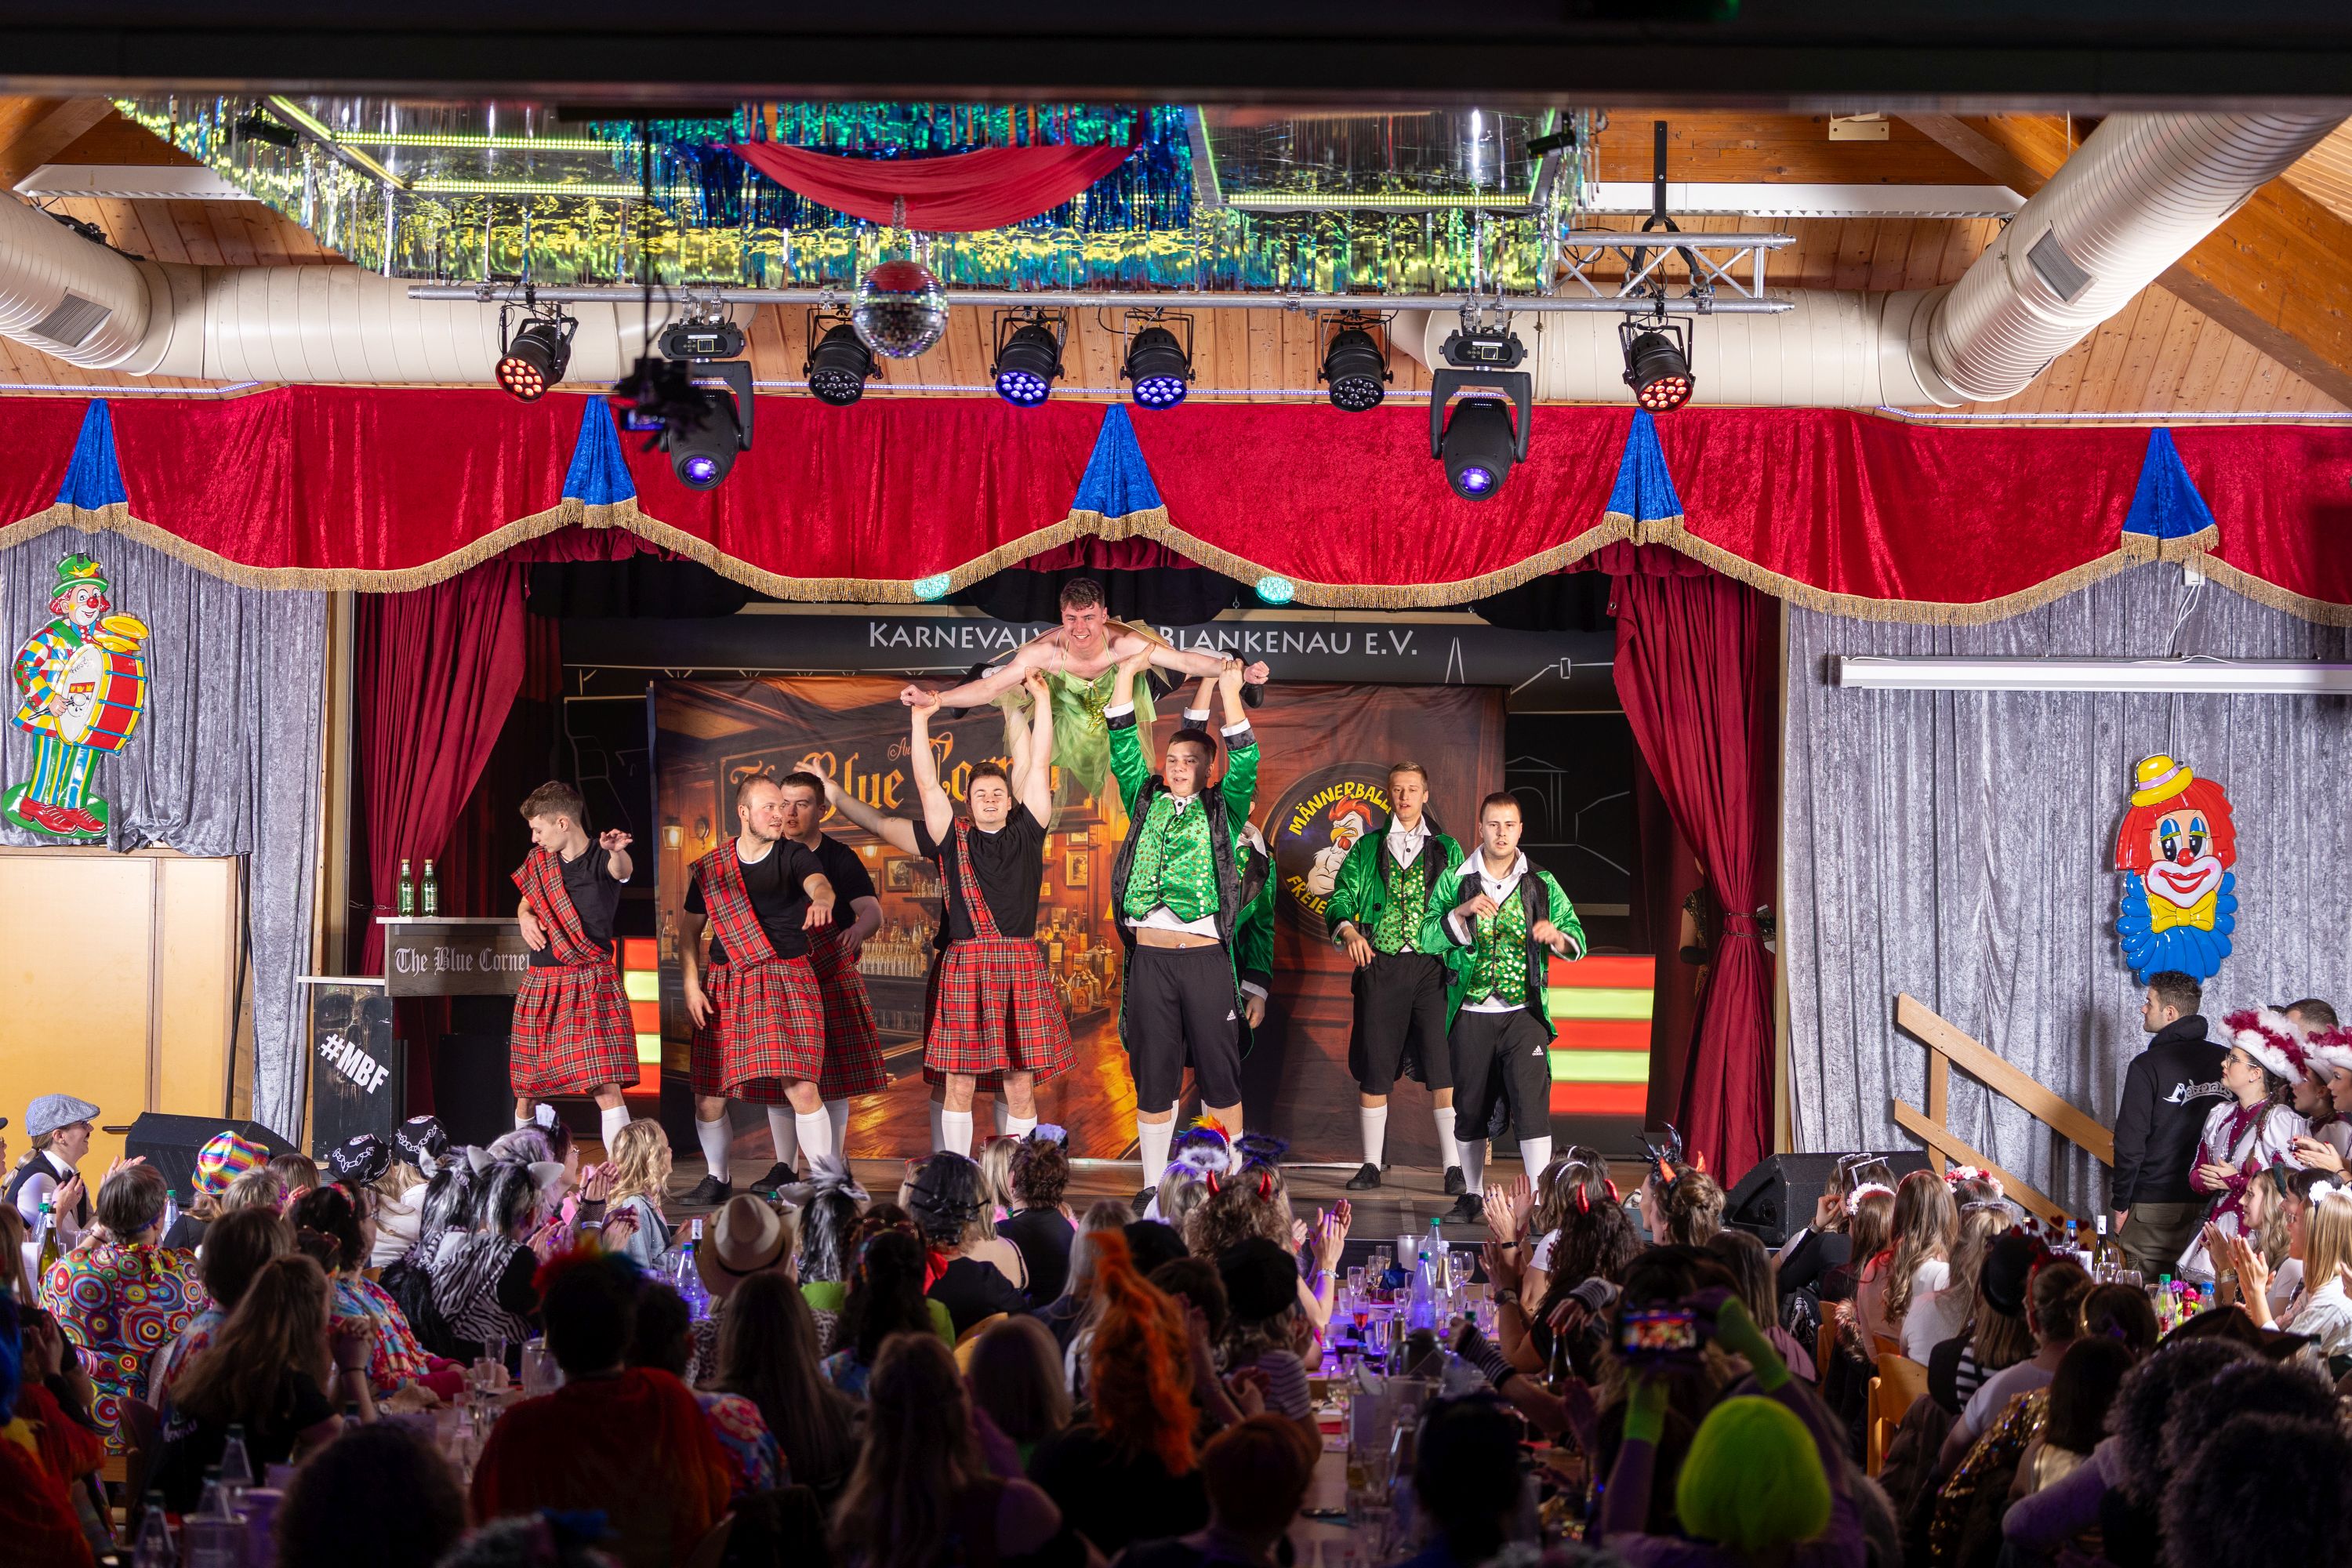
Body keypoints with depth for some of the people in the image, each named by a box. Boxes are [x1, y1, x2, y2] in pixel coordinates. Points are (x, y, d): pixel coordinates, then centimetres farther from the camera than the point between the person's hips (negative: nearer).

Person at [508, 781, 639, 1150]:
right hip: (540, 983, 6)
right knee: (526, 1088, 12)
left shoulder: (600, 860, -10)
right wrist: (524, 916, 2)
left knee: (606, 1086, -15)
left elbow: (622, 870, -33)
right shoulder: (538, 861, 9)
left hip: (591, 984, -6)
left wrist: (615, 851, -57)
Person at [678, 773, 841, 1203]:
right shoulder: (710, 868, 8)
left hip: (786, 982, -3)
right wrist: (691, 984, 2)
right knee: (708, 1097, 3)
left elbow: (819, 884, -20)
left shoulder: (794, 856, 1)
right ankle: (718, 1179, 27)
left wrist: (821, 899, -45)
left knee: (801, 1090, -15)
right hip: (724, 990, 3)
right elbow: (689, 929, 14)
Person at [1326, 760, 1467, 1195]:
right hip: (1379, 965, 1)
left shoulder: (1446, 849, 13)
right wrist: (1348, 930, -14)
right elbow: (1341, 899, 6)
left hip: (1431, 967, -1)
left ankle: (1454, 1168, -8)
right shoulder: (1367, 849, 14)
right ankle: (1371, 1165, 12)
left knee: (1441, 1069, -9)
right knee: (1373, 1070, 2)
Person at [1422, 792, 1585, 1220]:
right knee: (1471, 1106, 8)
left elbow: (1577, 940, 3)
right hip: (1471, 1013, 1)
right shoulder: (1456, 882, 5)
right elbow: (1428, 939, -5)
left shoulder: (1542, 885, 7)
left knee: (1531, 1103, -13)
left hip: (1524, 1012, -1)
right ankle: (1473, 1196, 22)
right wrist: (1462, 911, -21)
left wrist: (1556, 935, -20)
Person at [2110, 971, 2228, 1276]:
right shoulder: (2222, 1060, 4)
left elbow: (2130, 1144, -12)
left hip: (2154, 1208, -5)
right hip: (2211, 1203, 5)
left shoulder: (2147, 1066, -10)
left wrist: (2121, 1205, -3)